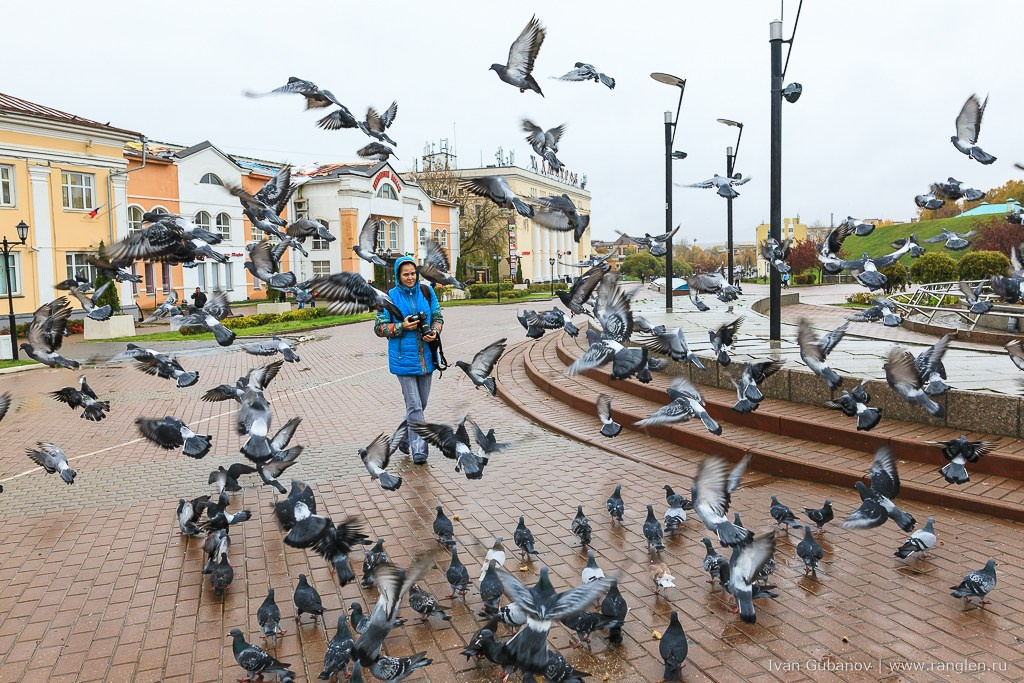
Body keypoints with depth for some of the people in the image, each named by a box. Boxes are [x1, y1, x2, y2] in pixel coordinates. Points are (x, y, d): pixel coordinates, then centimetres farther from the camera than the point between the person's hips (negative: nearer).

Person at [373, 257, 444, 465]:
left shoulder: (426, 292, 6)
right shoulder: (390, 297, -3)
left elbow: (438, 316, 12)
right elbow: (379, 327, -1)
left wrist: (434, 331, -9)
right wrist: (402, 327, -16)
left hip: (425, 357, 4)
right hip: (404, 358, -4)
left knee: (421, 403, 15)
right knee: (414, 405, -7)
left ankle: (404, 435, 37)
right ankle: (419, 449, -2)